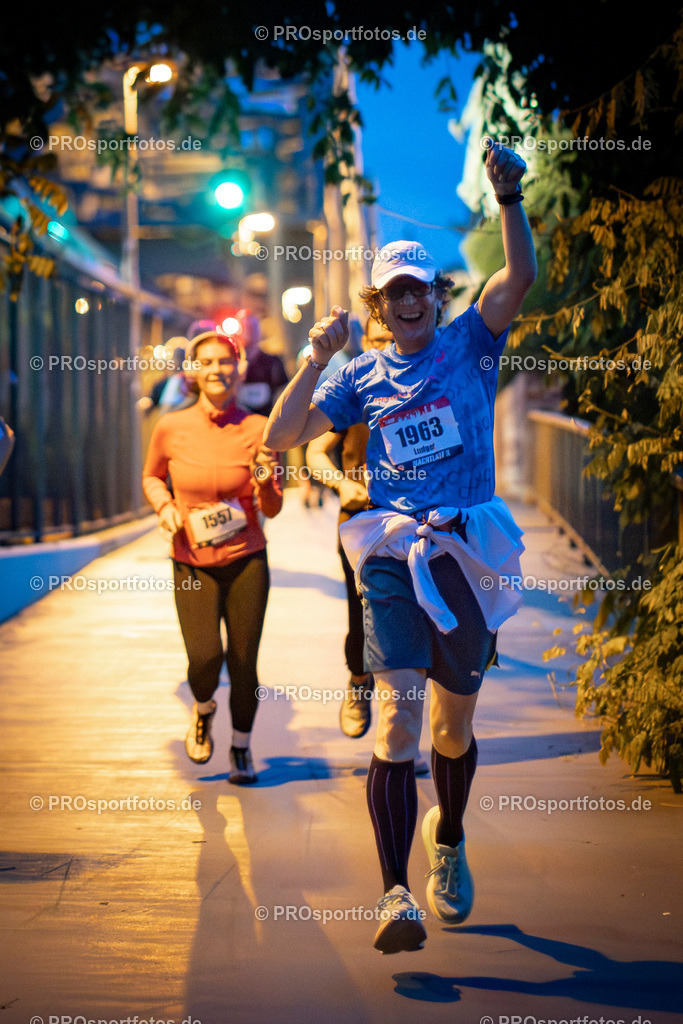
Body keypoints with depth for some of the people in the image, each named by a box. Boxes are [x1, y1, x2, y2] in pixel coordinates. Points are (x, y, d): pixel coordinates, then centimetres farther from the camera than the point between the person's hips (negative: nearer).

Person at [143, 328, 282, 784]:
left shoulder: (258, 429, -5)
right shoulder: (171, 428, -4)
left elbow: (272, 510, -2)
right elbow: (152, 476, 16)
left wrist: (265, 481, -22)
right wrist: (165, 506, -3)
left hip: (247, 561, 0)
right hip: (193, 564, 0)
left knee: (244, 662, -1)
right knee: (205, 657, -15)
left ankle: (242, 745, 26)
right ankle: (203, 709, 23)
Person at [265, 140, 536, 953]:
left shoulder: (469, 346, 9)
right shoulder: (360, 378, 11)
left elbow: (521, 276, -6)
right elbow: (280, 437, 3)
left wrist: (509, 199, -20)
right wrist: (317, 360, -6)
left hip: (467, 556, 1)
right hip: (393, 557, -1)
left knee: (453, 728, 12)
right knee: (397, 724, -13)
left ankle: (447, 841, 40)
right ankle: (395, 895, -16)